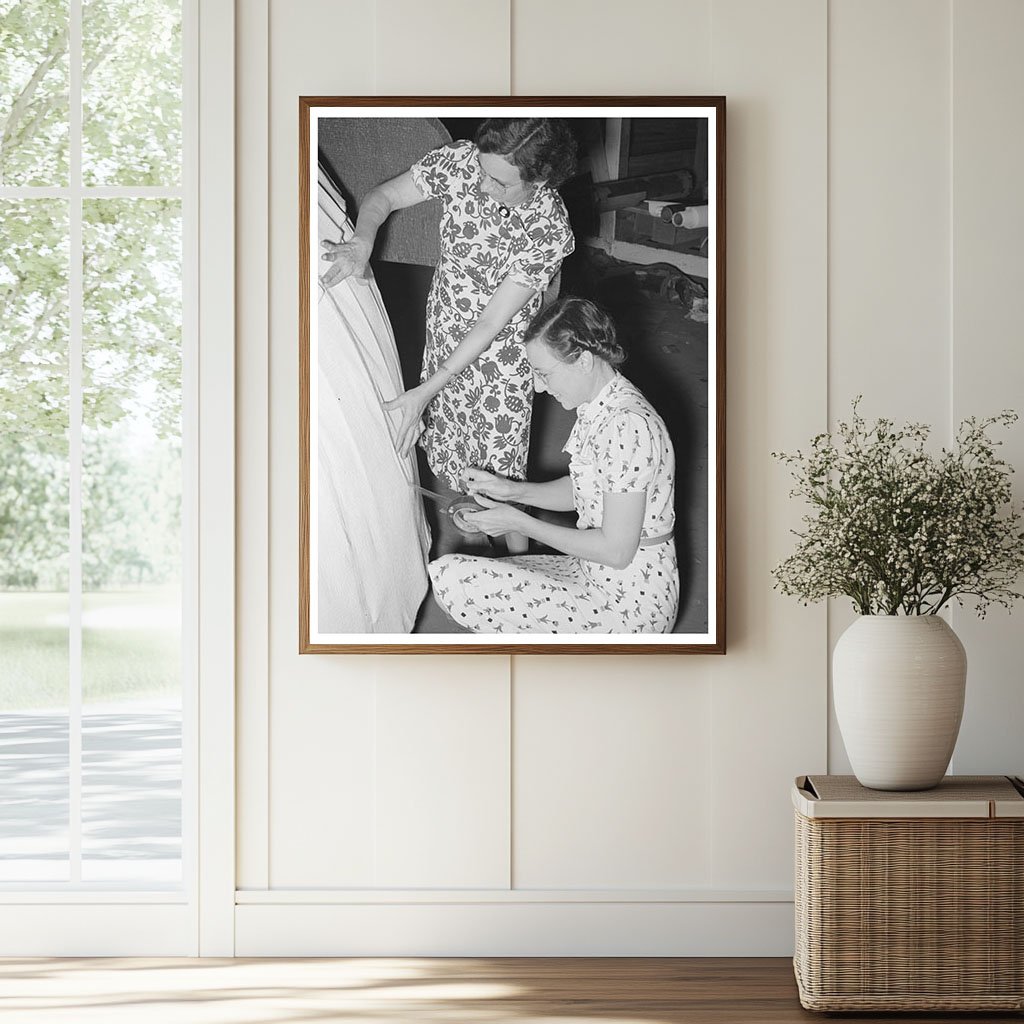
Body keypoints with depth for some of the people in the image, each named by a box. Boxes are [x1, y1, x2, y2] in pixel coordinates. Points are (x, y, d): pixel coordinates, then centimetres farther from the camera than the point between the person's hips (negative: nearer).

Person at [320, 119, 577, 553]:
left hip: (498, 359, -4)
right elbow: (383, 197, -7)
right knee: (446, 457, 19)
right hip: (442, 340, 4)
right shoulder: (459, 161, -20)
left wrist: (425, 393, -27)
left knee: (501, 476, 10)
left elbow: (490, 324, -27)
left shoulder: (550, 232, -30)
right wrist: (362, 241, -30)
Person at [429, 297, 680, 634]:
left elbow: (616, 551, -23)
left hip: (629, 605, -10)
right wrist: (513, 490, 3)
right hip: (595, 573, 10)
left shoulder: (628, 427, -26)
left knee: (451, 578, -17)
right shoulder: (598, 407, 5)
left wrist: (519, 522, -15)